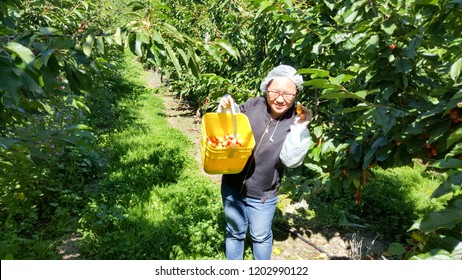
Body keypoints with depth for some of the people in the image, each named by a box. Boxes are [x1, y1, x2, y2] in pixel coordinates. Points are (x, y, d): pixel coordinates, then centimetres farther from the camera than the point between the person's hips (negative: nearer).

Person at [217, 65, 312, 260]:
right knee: (234, 232, 22)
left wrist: (299, 129, -31)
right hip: (232, 187, 2)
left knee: (261, 236, 20)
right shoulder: (252, 105, -11)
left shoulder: (296, 123, -13)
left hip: (262, 196, -2)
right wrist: (226, 109, -14)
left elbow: (291, 161, -23)